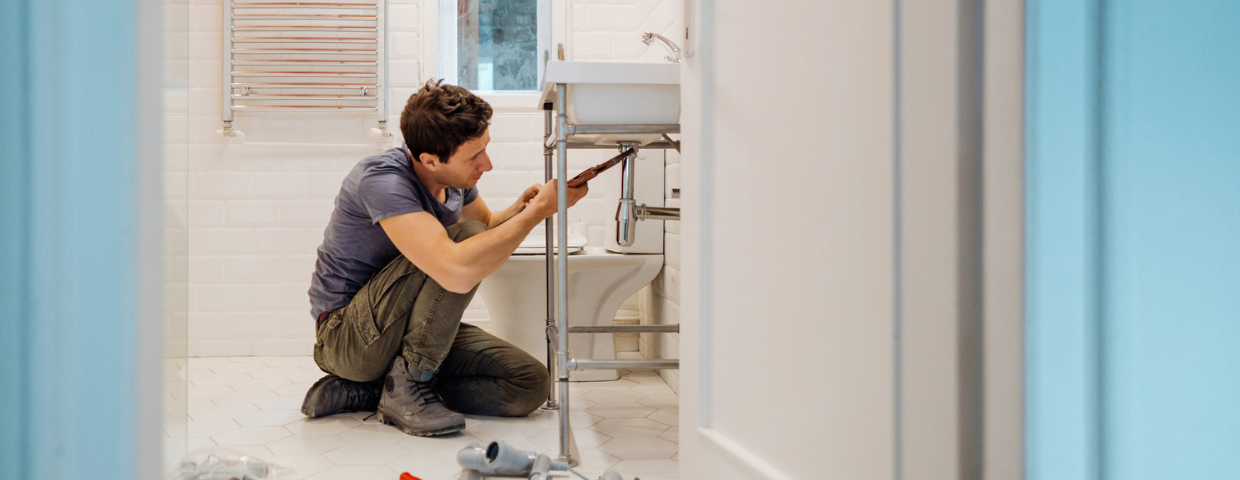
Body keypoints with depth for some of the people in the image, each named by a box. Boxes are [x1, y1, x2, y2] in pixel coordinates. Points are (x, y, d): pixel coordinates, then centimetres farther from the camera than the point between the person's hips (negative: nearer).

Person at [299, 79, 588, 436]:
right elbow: (458, 272, -41)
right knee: (466, 239, -27)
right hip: (345, 337, -9)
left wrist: (519, 209, -3)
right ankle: (407, 386, -16)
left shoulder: (455, 176, -2)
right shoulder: (383, 179, -27)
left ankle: (363, 392, -3)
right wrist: (538, 210, -31)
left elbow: (487, 225, 22)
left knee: (530, 385, -8)